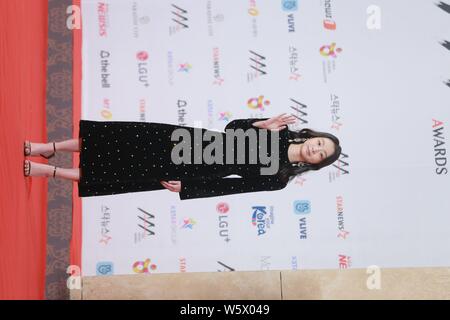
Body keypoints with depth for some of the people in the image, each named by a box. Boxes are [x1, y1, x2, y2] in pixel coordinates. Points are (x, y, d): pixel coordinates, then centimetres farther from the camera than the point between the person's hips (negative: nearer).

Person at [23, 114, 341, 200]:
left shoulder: (278, 179, -4)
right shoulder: (279, 133, 5)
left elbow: (231, 185, -7)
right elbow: (233, 127, 8)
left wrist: (186, 188, -9)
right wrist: (263, 124, -9)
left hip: (188, 170, -3)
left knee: (116, 174, -8)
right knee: (119, 139, -7)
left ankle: (46, 170, 4)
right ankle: (46, 148, 7)